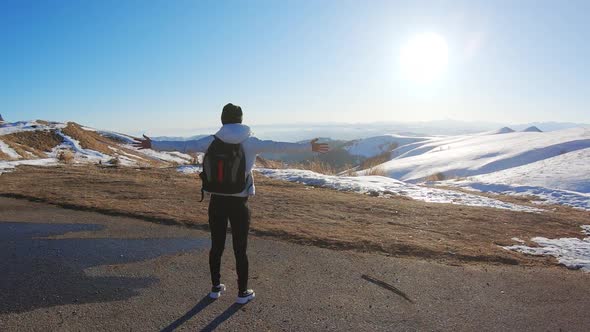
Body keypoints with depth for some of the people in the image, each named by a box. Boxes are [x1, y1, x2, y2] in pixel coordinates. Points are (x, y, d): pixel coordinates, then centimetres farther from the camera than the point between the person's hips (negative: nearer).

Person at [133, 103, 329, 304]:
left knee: (216, 246, 15)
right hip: (239, 203, -2)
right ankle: (243, 293, 20)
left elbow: (182, 146, 0)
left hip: (217, 201, 2)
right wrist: (309, 147, 2)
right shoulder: (250, 142, -6)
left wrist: (152, 145, 13)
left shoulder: (211, 141, -2)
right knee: (240, 249, 8)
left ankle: (216, 287, 30)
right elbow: (279, 146, -5)